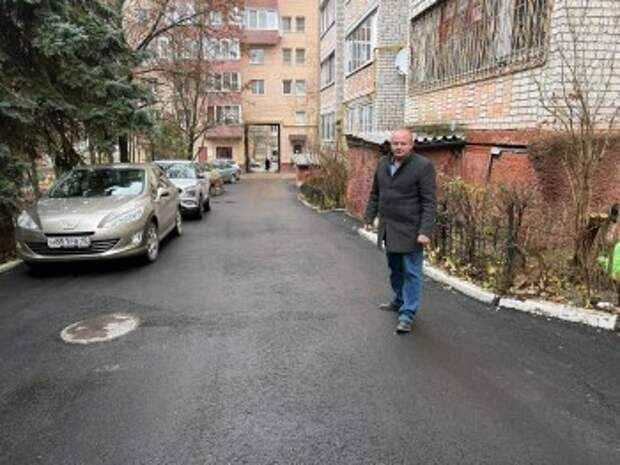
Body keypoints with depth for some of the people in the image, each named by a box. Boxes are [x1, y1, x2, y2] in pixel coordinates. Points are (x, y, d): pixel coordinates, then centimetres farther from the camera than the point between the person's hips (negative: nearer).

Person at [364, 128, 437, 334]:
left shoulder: (423, 166, -12)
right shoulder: (383, 163, 8)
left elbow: (429, 202, -15)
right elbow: (375, 194, 16)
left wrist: (426, 230, -20)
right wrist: (369, 217, 13)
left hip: (410, 231, -6)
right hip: (388, 229, 7)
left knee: (411, 273, 0)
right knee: (395, 269, 19)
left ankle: (407, 314, 7)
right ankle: (400, 300, 37)